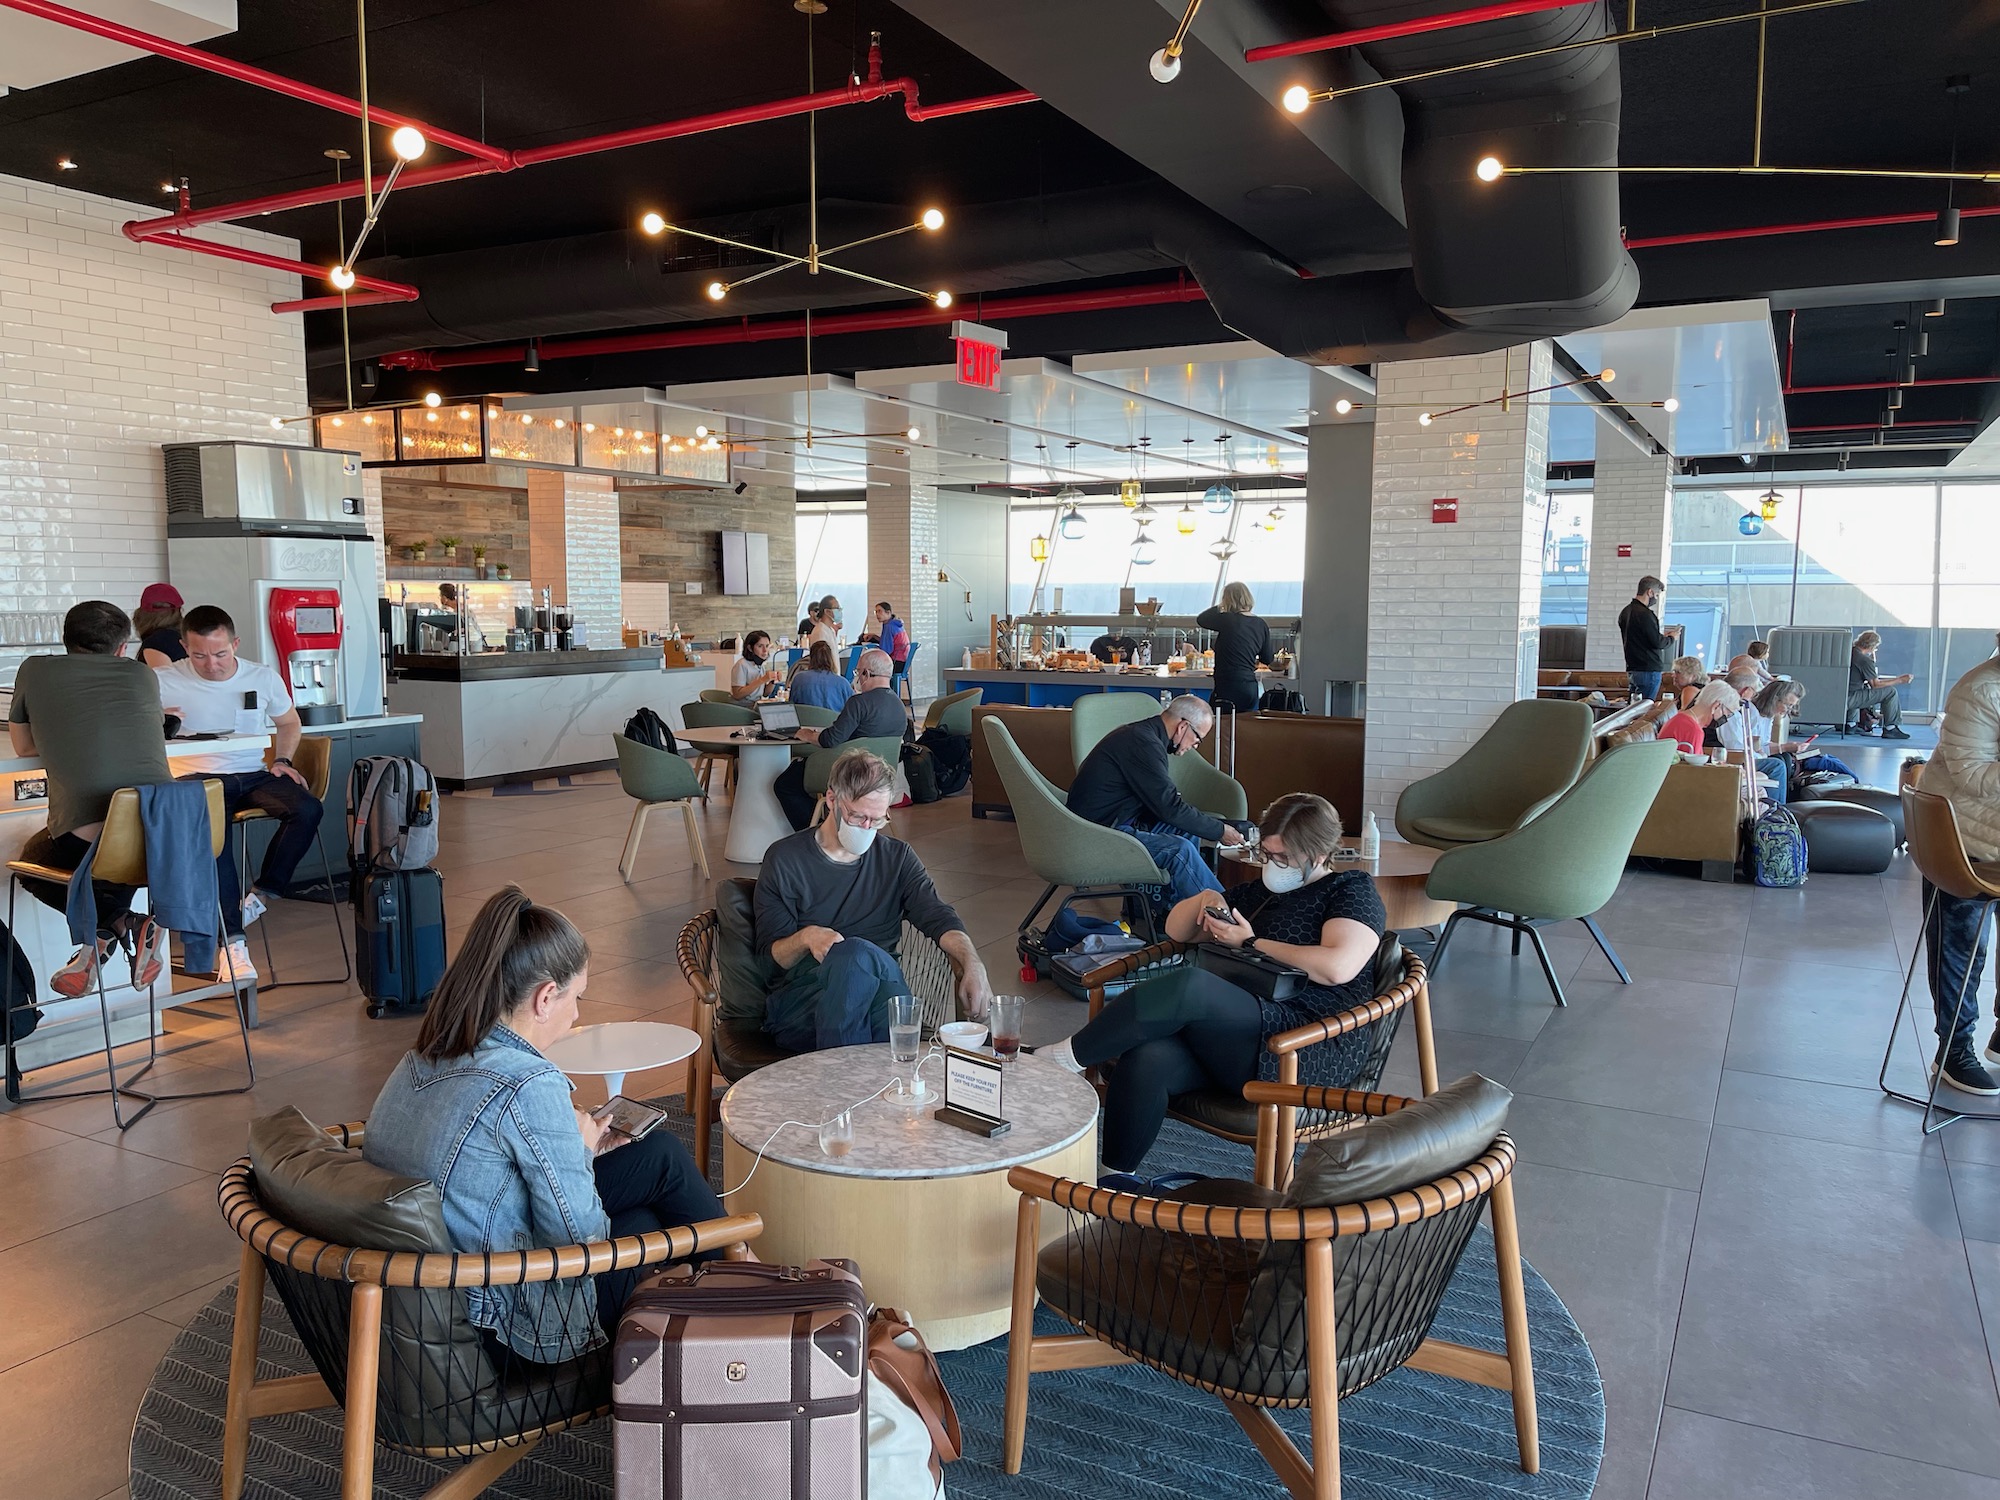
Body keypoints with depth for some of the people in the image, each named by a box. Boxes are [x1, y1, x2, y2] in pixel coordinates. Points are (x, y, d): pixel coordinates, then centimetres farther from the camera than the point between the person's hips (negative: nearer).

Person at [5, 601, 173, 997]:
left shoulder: (35, 671, 12)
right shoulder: (142, 675, 15)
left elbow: (23, 748, 24)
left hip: (84, 842, -3)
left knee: (34, 860, 31)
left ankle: (120, 925, 6)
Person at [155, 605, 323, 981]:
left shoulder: (264, 677, 8)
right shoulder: (165, 682, 0)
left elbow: (289, 723, 24)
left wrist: (282, 760, 7)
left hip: (254, 774, 3)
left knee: (308, 809, -27)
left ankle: (259, 896, -13)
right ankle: (232, 940, -33)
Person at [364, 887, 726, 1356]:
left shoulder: (422, 1059, -1)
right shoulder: (530, 1084, -27)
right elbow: (580, 1234, -21)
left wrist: (574, 1146, 8)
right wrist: (582, 1150, -5)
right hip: (521, 1327, -8)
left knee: (660, 1152, 14)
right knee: (663, 1159, 11)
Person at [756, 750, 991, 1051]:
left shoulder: (897, 858, 18)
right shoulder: (784, 859, 9)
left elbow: (938, 918, 4)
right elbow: (770, 953, 5)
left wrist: (973, 965, -17)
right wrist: (806, 938, -18)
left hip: (879, 989, 1)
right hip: (796, 1000, -1)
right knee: (856, 951, -36)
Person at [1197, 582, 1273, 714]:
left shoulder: (1227, 620, -11)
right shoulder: (1261, 624, 6)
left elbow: (1200, 619, 5)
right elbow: (1267, 658, 13)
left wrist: (1219, 607, 16)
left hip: (1229, 687, -7)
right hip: (1251, 687, 7)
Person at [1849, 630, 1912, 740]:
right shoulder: (1864, 660, -15)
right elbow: (1875, 684, -12)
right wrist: (1899, 680, -5)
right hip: (1849, 699, -9)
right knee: (1891, 692, -3)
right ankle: (1890, 728, 4)